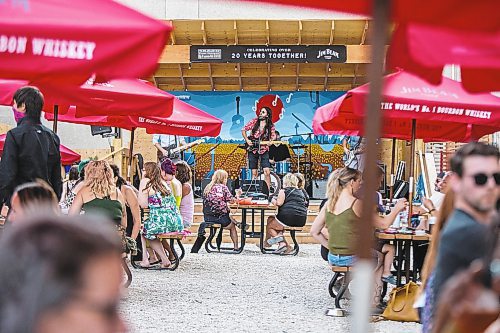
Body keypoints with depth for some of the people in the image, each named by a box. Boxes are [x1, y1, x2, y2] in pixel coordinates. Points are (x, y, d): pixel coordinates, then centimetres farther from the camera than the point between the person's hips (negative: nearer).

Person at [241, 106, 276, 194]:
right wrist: (247, 140, -3)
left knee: (267, 172, -12)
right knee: (254, 173, 5)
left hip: (264, 151, -1)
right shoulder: (254, 121, 0)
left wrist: (271, 141, -14)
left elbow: (273, 136, 8)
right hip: (252, 150, 1)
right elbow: (243, 130, 8)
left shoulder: (270, 126, 0)